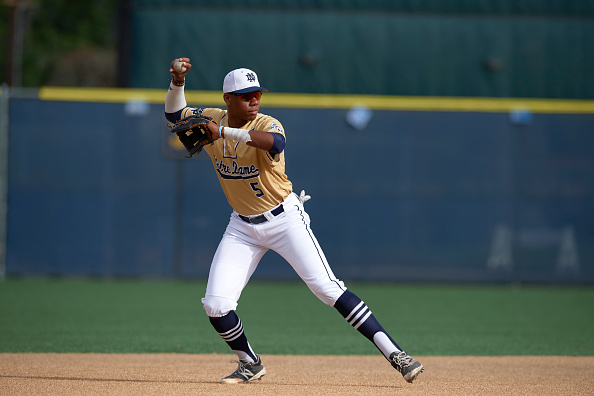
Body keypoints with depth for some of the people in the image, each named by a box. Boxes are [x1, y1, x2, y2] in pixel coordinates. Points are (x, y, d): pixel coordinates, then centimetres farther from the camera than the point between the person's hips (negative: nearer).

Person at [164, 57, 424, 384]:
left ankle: (394, 353, -14)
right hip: (243, 227, 5)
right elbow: (174, 114, 9)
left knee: (327, 288, -14)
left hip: (284, 219, -5)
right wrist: (178, 81, -10)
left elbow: (276, 142, -44)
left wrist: (222, 132, -45)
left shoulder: (267, 125, -20)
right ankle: (250, 364, 18)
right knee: (215, 305, -6)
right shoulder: (213, 119, -2)